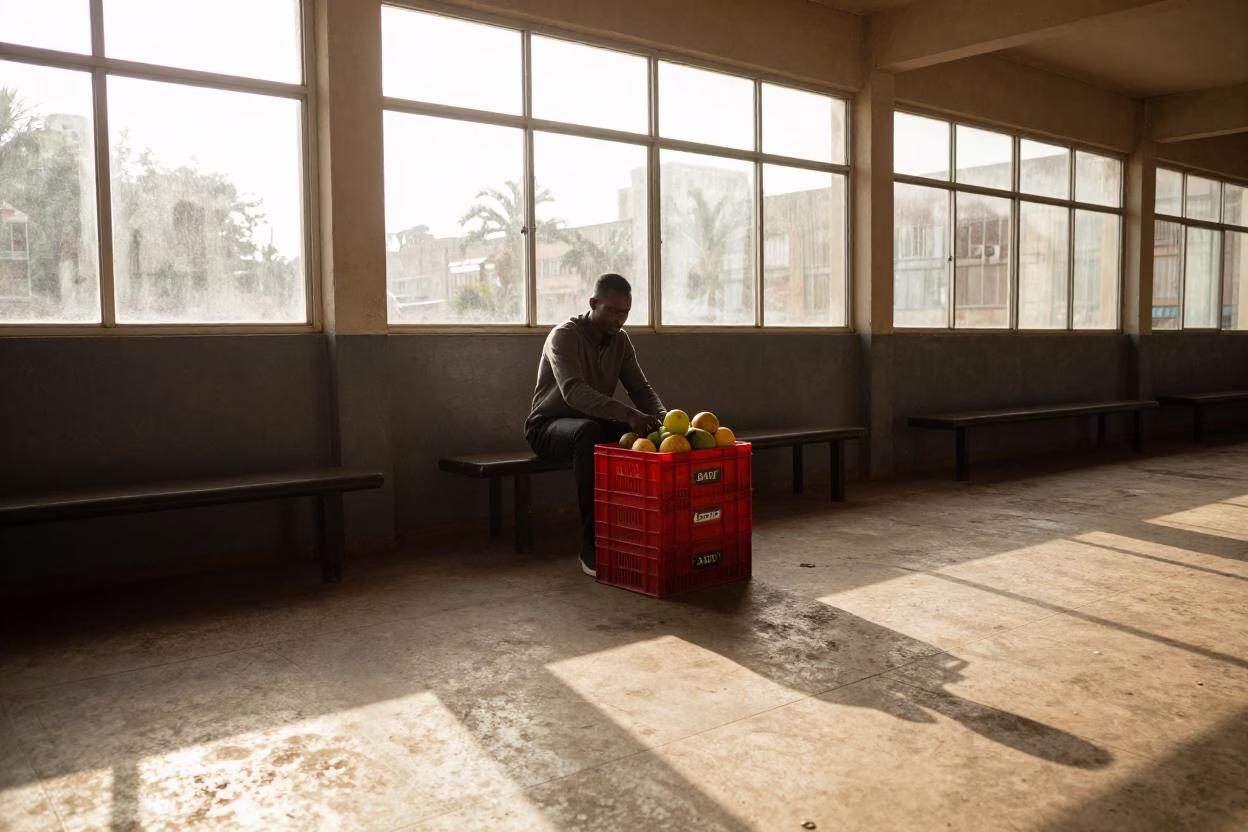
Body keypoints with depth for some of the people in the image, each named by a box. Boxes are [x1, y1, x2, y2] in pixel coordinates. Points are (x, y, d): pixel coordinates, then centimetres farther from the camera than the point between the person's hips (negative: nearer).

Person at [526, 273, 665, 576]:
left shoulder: (620, 340, 2)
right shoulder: (564, 336, -20)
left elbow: (641, 390, 0)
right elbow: (573, 391, -37)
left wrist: (663, 418, -23)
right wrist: (627, 413, -50)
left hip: (593, 423, 6)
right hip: (549, 426, -6)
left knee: (648, 437, -21)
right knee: (588, 431, -41)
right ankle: (591, 545, -37)